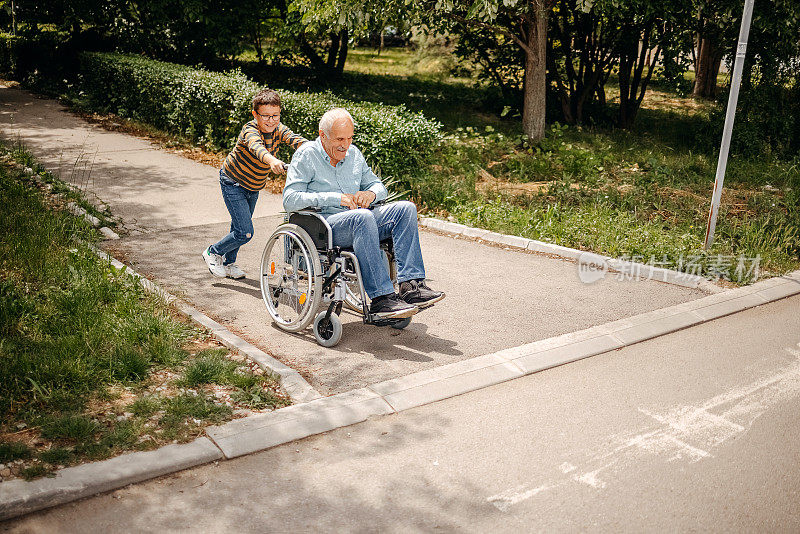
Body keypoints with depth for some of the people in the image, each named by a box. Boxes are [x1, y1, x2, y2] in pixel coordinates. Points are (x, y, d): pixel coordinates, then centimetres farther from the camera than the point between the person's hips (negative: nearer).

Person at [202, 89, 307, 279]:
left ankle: (228, 263, 41)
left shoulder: (278, 129, -11)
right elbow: (256, 146, -50)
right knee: (245, 233, -12)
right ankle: (213, 252, 13)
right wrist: (271, 160, -72)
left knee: (240, 227, 20)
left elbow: (293, 138, -28)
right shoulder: (250, 130, -29)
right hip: (232, 183, -6)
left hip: (254, 187, 7)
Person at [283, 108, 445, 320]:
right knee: (363, 217, -37)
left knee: (405, 208, -15)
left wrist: (371, 194, -3)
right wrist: (335, 198, -18)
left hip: (360, 222, 7)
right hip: (324, 226, -6)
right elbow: (290, 200, -12)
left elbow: (378, 185, 24)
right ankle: (381, 298, -39)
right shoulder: (306, 155, -2)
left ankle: (411, 285, -25)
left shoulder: (353, 153, 16)